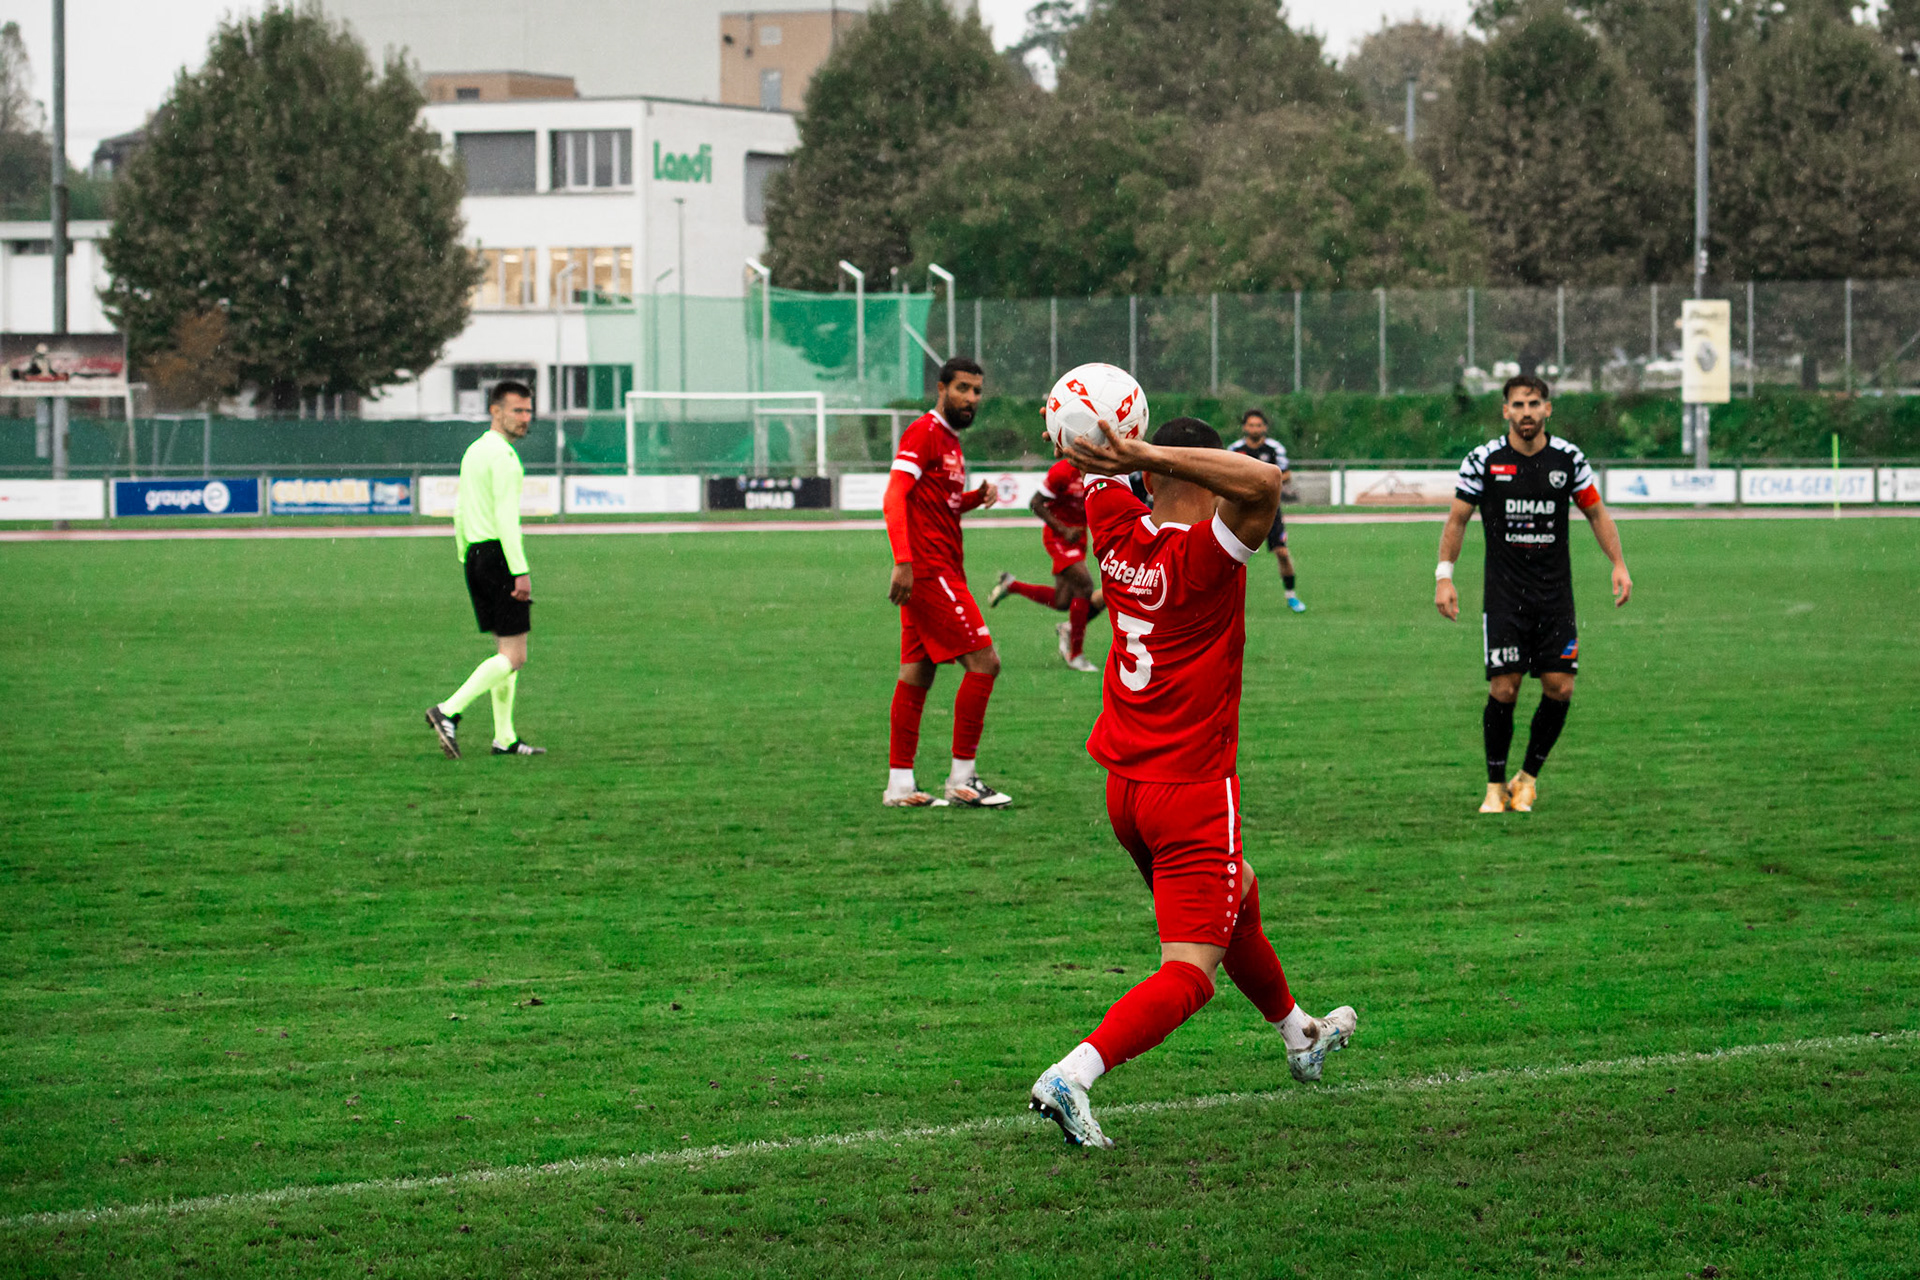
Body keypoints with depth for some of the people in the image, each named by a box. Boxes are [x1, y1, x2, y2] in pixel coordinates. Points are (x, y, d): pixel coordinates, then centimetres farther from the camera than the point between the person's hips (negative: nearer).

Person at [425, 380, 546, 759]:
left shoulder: (473, 452, 17)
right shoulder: (502, 455, -12)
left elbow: (460, 513, 21)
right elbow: (506, 516, -19)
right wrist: (520, 571, -22)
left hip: (475, 555, 10)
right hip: (499, 554, -10)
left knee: (506, 650, 14)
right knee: (514, 656, -9)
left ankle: (504, 738, 13)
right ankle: (448, 711, -18)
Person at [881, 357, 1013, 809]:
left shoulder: (950, 440, 19)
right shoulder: (924, 433, -10)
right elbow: (895, 497, -19)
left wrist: (978, 496, 8)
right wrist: (903, 560, -28)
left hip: (942, 571, 10)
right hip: (930, 571, -10)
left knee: (917, 673, 9)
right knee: (983, 661, -10)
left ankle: (900, 784, 11)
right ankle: (962, 779, -6)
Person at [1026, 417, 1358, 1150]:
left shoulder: (1119, 533, -1)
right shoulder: (1203, 556, -21)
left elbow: (1093, 464, 17)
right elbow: (1264, 482, -37)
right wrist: (1147, 452, -36)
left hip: (1123, 786, 8)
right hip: (1193, 793, -8)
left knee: (1238, 901, 31)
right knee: (1190, 972, -7)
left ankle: (1297, 1034, 52)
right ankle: (1072, 1077, -26)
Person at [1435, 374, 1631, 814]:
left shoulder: (1568, 459, 0)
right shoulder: (1484, 461, -4)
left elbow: (1596, 513, 12)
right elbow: (1457, 519, 4)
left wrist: (1618, 563, 3)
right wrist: (1444, 576, -3)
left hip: (1555, 592, 2)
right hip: (1503, 593, -2)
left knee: (1559, 688, -4)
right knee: (1503, 690, -8)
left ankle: (1528, 777, 16)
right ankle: (1495, 787, 8)